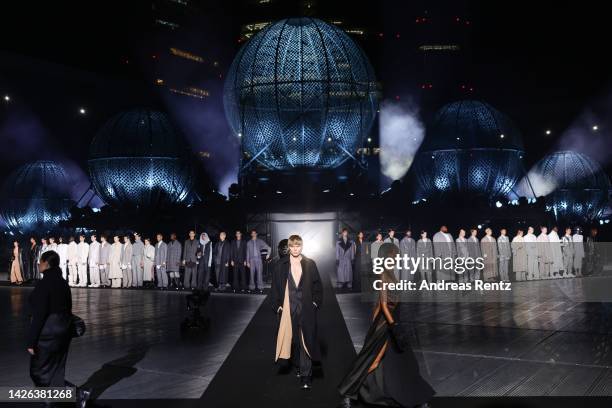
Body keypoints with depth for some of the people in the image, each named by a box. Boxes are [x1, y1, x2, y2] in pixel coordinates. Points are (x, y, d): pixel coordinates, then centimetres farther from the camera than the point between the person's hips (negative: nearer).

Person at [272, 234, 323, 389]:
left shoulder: (310, 264, 3)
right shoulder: (282, 265, 5)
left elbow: (317, 285, 7)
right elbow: (275, 286, 6)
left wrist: (316, 302, -1)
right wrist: (278, 305, -1)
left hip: (306, 308, -1)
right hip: (288, 308, 2)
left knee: (306, 340, -5)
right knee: (292, 339, 8)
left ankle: (305, 375, -4)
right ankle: (299, 366, 25)